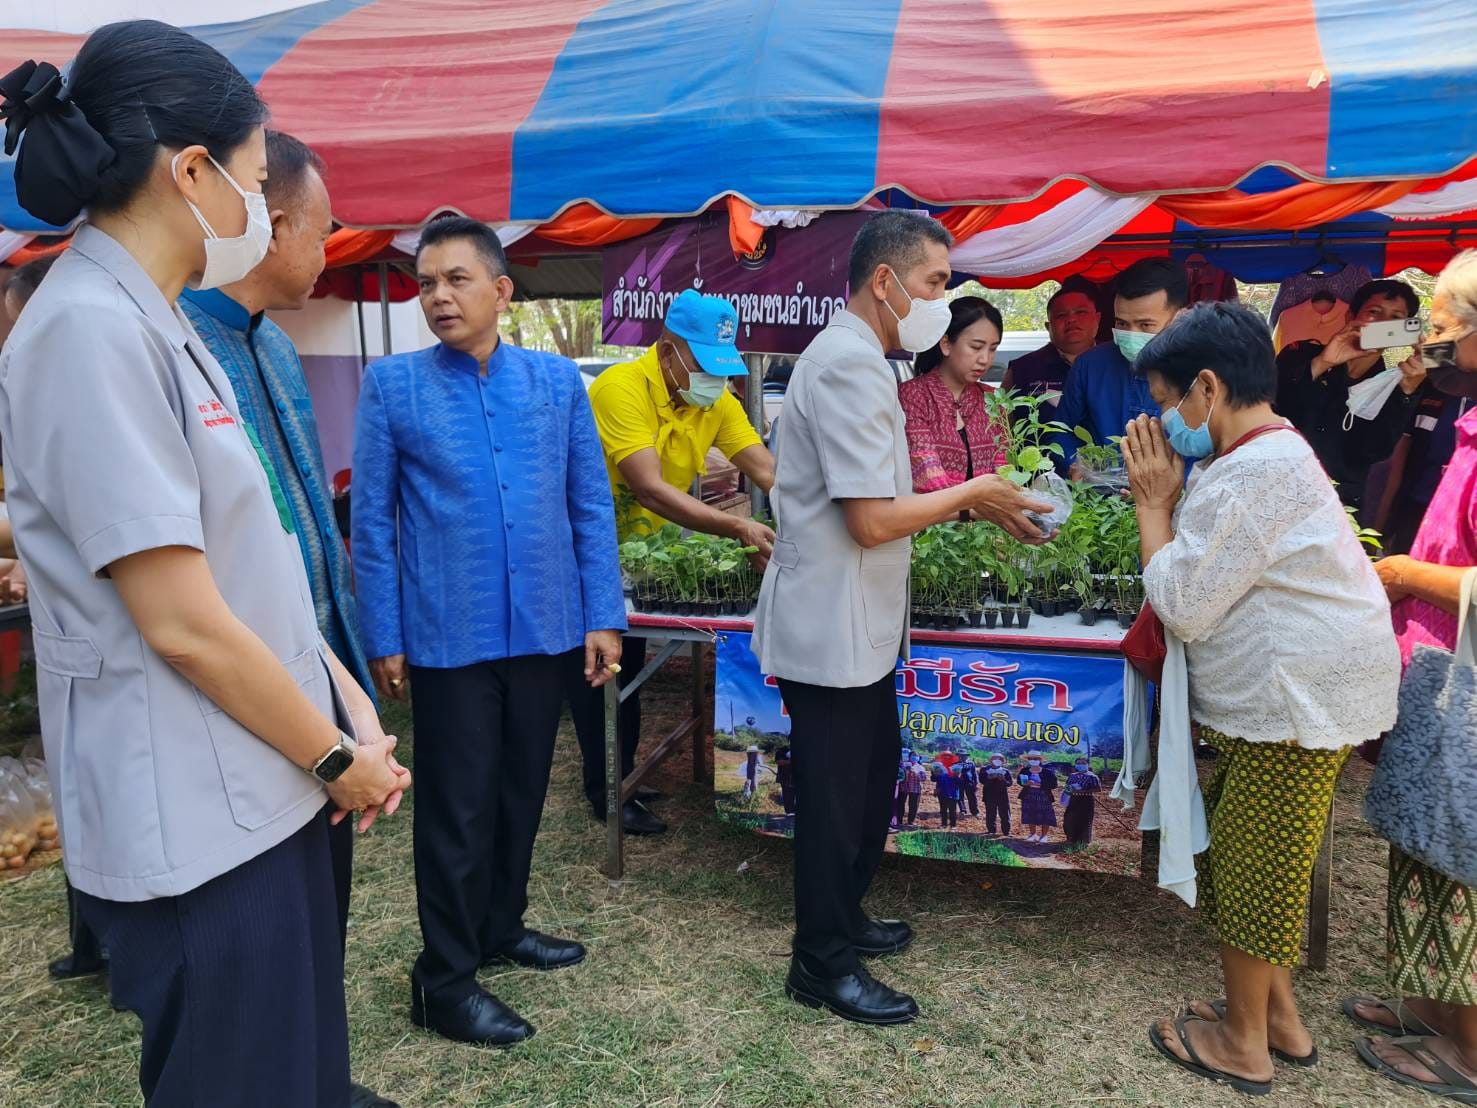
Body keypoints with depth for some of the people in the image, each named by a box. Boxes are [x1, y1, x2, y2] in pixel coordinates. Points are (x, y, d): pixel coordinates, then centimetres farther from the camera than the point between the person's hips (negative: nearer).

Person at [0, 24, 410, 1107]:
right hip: (195, 817, -9)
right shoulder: (90, 330, -18)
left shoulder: (155, 326, 11)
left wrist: (351, 706, 6)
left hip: (263, 789, 9)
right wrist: (336, 756, -9)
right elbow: (183, 622, -21)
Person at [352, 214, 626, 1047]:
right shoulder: (392, 383, -3)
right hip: (448, 635, -3)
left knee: (524, 790, 17)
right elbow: (373, 519, -2)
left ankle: (502, 926, 39)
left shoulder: (559, 380, 3)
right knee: (457, 806, 6)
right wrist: (383, 637, -4)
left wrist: (604, 616, 0)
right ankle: (445, 980, 23)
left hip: (547, 630, 3)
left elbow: (592, 506, 4)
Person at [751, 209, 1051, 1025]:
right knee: (835, 798, 4)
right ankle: (822, 965, 22)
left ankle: (841, 918, 39)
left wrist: (974, 505, 7)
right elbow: (873, 521, -25)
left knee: (871, 777, 22)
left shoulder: (854, 358, 14)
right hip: (832, 631, -11)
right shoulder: (850, 364, -20)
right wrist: (972, 494, -11)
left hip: (857, 628, 11)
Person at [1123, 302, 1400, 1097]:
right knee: (1257, 855, 18)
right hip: (1282, 690, 10)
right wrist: (1168, 499, 5)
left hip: (1298, 694, -10)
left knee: (1253, 862, 3)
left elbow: (1183, 606, -19)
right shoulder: (1267, 452, 13)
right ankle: (1279, 1018, 32)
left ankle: (1244, 1044, 20)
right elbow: (1213, 586, 14)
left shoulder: (1254, 471, -21)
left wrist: (1154, 502, -10)